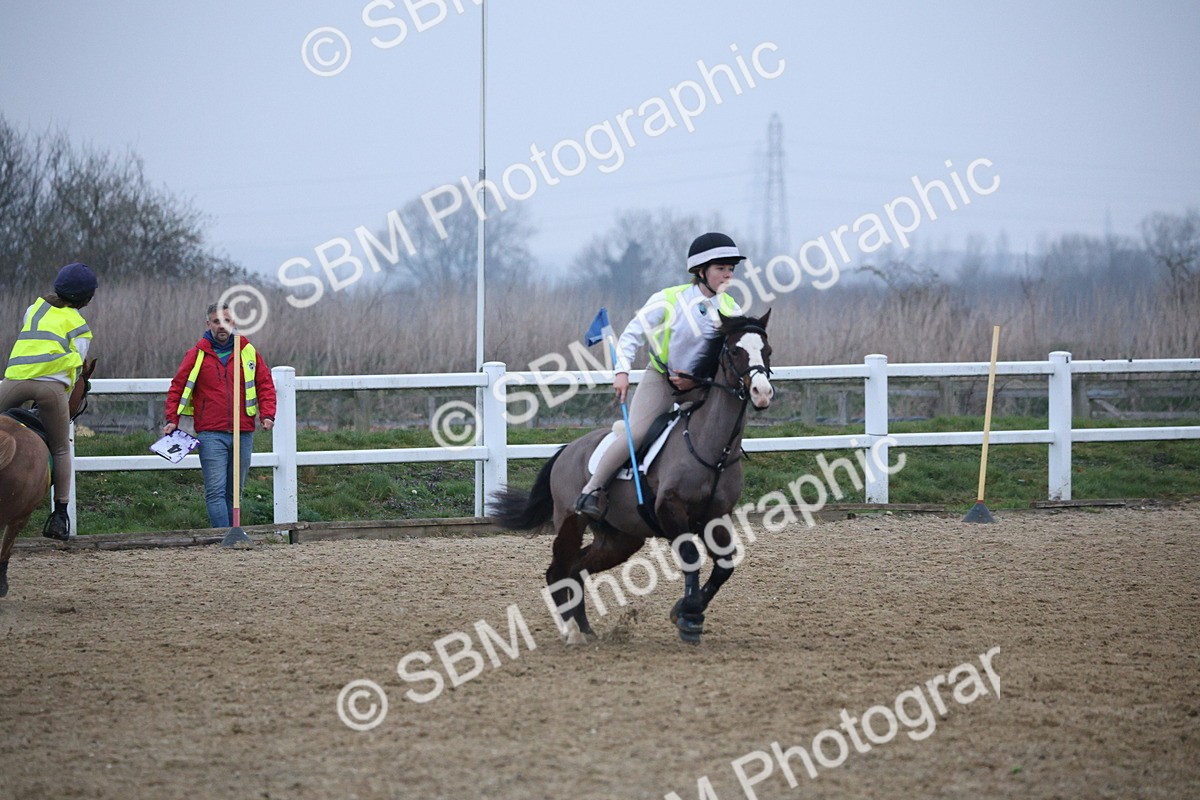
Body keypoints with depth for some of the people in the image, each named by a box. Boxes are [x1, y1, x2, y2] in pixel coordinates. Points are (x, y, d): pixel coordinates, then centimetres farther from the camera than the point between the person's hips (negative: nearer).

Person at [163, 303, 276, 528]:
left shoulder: (249, 353, 9)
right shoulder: (197, 355, 4)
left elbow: (265, 385, 14)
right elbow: (177, 387, 8)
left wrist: (267, 415, -1)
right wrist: (172, 420, -3)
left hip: (243, 434, 2)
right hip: (211, 435, -2)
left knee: (234, 492, 9)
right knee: (216, 491, -13)